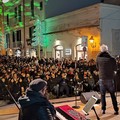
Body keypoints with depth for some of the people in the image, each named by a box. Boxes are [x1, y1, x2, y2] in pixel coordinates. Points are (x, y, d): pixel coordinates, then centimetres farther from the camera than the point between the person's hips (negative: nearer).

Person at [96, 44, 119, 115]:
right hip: (110, 78, -1)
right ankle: (116, 110, 13)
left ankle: (103, 109, 14)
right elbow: (115, 68, 3)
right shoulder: (112, 59, -10)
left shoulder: (98, 58, -5)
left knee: (103, 95, 13)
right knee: (113, 95, 11)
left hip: (102, 78, 1)